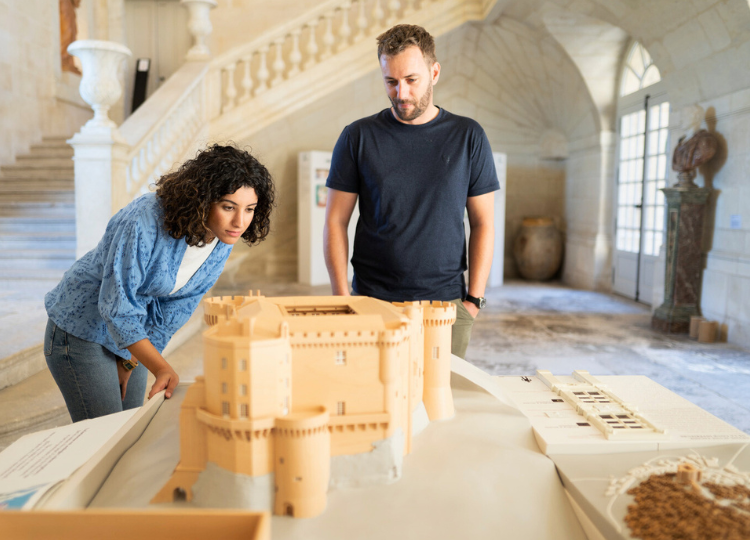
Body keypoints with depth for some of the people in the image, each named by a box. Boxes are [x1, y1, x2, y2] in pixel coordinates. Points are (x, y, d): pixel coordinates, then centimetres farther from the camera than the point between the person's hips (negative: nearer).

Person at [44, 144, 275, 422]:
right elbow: (116, 306, -28)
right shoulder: (146, 223, -33)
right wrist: (161, 368, -36)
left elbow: (177, 306, -4)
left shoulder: (222, 242, -12)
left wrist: (131, 361, 1)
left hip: (133, 333, 6)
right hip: (81, 328, -6)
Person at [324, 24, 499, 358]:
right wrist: (341, 297, -6)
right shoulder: (358, 137, 2)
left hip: (447, 304, 1)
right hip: (372, 303, 0)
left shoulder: (468, 137, 4)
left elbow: (483, 223, 5)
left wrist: (473, 299, -2)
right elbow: (335, 222, 2)